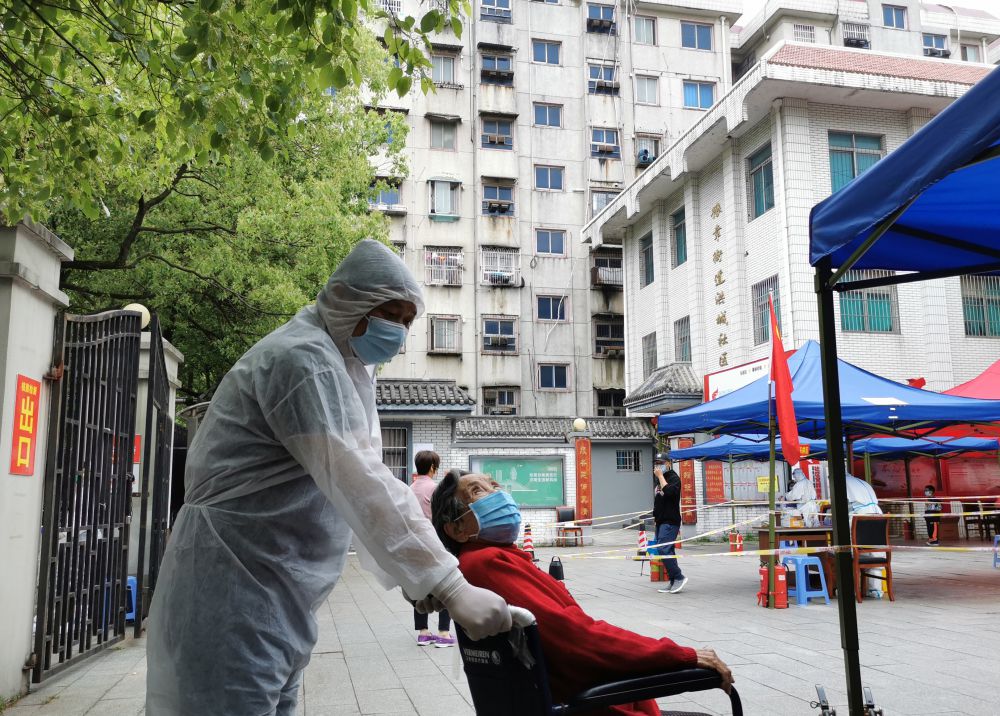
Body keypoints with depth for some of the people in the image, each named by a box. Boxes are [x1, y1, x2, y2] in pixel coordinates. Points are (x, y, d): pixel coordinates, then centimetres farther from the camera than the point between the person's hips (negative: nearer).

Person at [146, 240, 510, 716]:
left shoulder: (346, 365, 15)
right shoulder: (304, 359, -18)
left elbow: (360, 479, 12)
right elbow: (359, 485, -30)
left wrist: (415, 574, 6)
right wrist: (450, 587, -33)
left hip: (274, 602, 10)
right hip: (234, 599, -10)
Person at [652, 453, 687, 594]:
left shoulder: (673, 477, -7)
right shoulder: (659, 480, 18)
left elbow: (668, 491, -27)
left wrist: (660, 476, -17)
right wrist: (656, 516, 22)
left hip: (670, 521, -9)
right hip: (660, 521, 9)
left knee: (663, 549, -19)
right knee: (667, 551, 7)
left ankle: (679, 577, -12)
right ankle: (673, 583, 9)